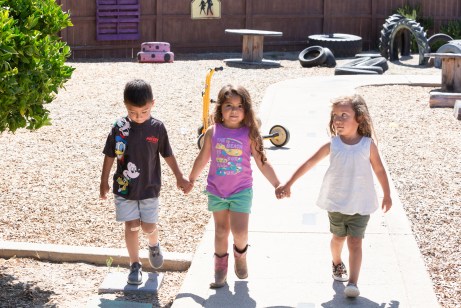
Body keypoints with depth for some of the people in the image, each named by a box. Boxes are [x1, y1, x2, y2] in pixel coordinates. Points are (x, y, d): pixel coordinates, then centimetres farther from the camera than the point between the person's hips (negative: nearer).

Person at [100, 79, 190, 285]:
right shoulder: (119, 127, -8)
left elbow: (167, 154, 5)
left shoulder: (157, 128, -7)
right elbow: (110, 155, 2)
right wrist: (104, 182, 7)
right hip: (124, 188, 0)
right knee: (131, 226, 1)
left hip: (149, 187, 0)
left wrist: (179, 177, 9)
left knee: (149, 227, 3)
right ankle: (135, 265, 15)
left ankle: (154, 245, 38)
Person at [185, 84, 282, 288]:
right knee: (221, 231, 12)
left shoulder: (249, 134, -10)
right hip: (216, 191, 2)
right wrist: (190, 181, 17)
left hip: (241, 191, -2)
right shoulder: (213, 132, -6)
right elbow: (203, 159, 8)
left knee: (240, 232, -9)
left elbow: (262, 163, -6)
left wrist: (278, 185, -8)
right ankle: (220, 269, 27)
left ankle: (240, 256, 24)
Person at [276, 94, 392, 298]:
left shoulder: (368, 145, -10)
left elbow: (379, 170, 2)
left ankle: (353, 283, -9)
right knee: (338, 237, 20)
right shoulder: (332, 145, -8)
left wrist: (387, 195, 10)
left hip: (360, 204, -2)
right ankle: (337, 264, 47)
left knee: (355, 242, -7)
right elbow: (309, 164, -4)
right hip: (336, 202, 2)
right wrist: (288, 185, -6)